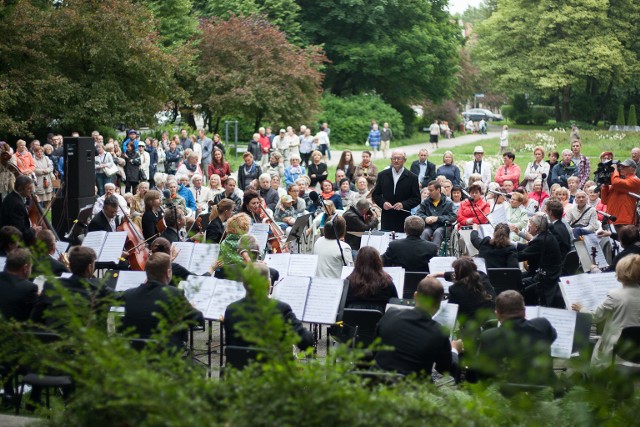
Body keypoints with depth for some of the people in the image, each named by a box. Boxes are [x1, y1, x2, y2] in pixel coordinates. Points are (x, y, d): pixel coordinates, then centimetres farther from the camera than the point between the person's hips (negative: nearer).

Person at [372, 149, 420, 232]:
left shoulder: (412, 177, 2)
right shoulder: (382, 175, 9)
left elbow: (417, 198, 1)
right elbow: (375, 194, 12)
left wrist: (403, 204, -14)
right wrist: (383, 203, -7)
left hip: (403, 219, -2)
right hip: (387, 218, 2)